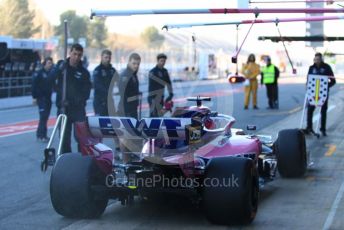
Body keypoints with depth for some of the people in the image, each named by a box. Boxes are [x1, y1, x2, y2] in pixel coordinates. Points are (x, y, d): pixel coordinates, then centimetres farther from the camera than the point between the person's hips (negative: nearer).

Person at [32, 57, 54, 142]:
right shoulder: (39, 73, -8)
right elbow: (34, 85, -10)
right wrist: (34, 97, -13)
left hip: (48, 97, 6)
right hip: (41, 97, -6)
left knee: (45, 116, 8)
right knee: (43, 116, -11)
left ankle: (41, 134, 16)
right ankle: (41, 135, -8)